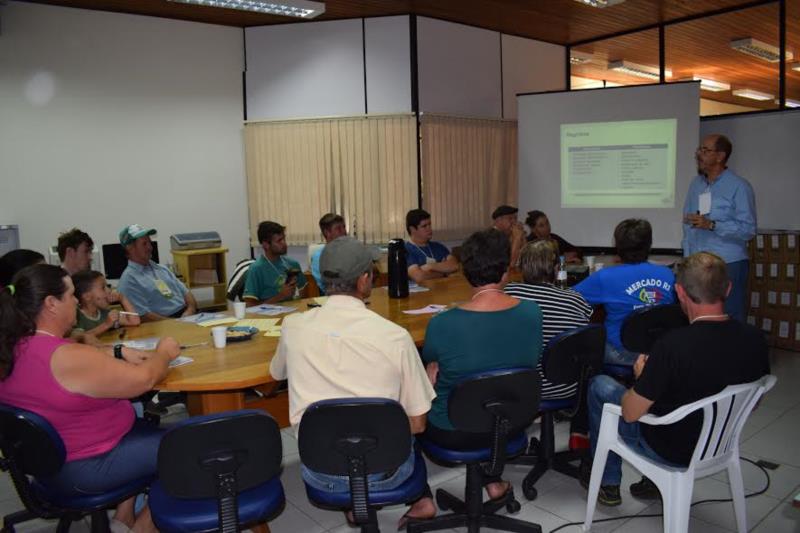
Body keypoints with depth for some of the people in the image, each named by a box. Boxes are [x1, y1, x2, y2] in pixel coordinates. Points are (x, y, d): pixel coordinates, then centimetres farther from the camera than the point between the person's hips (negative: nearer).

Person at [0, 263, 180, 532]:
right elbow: (143, 379, -24)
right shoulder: (66, 358, -32)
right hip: (85, 468, -10)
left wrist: (119, 352, 1)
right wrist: (163, 353, -6)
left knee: (147, 428, 26)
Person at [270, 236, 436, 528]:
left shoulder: (293, 326, -10)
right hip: (381, 471, -1)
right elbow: (417, 424, -7)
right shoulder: (395, 336, -17)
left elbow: (278, 373, 15)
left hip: (319, 472, 2)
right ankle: (419, 499, 29)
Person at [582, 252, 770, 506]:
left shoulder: (673, 345, -34)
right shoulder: (755, 339, -15)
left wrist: (641, 377, -3)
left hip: (673, 453, -6)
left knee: (600, 385, 14)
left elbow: (630, 413, -23)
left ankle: (608, 484, 27)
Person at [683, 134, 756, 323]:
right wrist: (687, 258, 6)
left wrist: (711, 225, -20)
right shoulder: (696, 184, 13)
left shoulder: (739, 187, -4)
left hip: (729, 265, -5)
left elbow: (748, 229, -11)